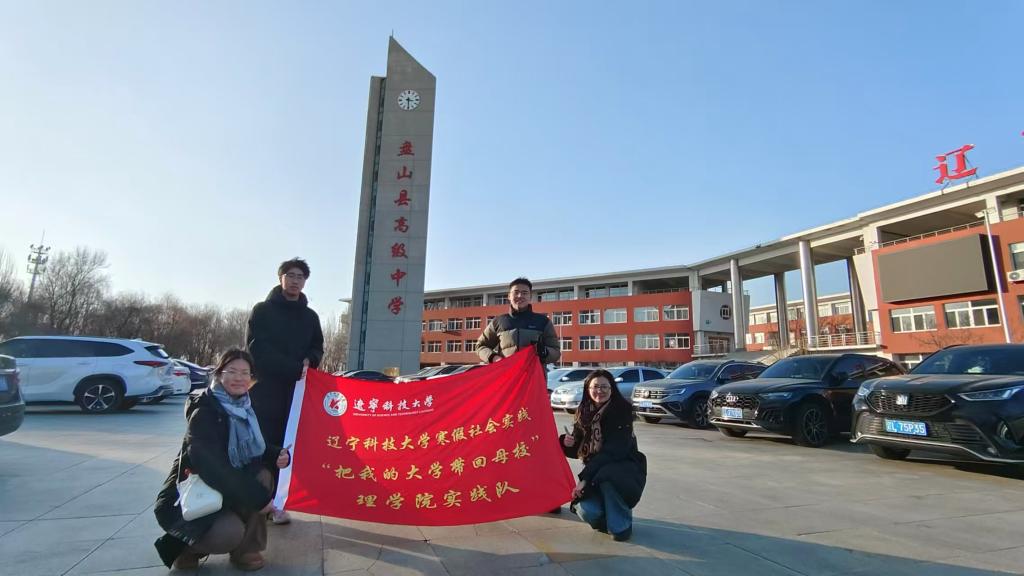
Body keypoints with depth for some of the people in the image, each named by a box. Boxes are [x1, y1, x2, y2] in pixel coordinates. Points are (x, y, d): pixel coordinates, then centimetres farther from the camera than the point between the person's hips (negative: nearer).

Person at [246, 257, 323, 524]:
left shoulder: (310, 316, 14)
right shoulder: (262, 310, 3)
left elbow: (317, 348, 16)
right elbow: (257, 349, -7)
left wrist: (308, 361, -8)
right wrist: (295, 368, -15)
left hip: (296, 390, 3)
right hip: (264, 389, -3)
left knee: (285, 446, 2)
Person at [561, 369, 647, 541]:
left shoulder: (621, 411, -14)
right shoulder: (584, 413, 0)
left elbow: (614, 451, -24)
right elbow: (578, 451, 6)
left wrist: (585, 478, -28)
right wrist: (567, 443, -19)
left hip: (625, 469, -3)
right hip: (595, 473, 4)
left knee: (606, 474, -37)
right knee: (586, 511, -23)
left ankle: (621, 525, -9)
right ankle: (606, 519, 15)